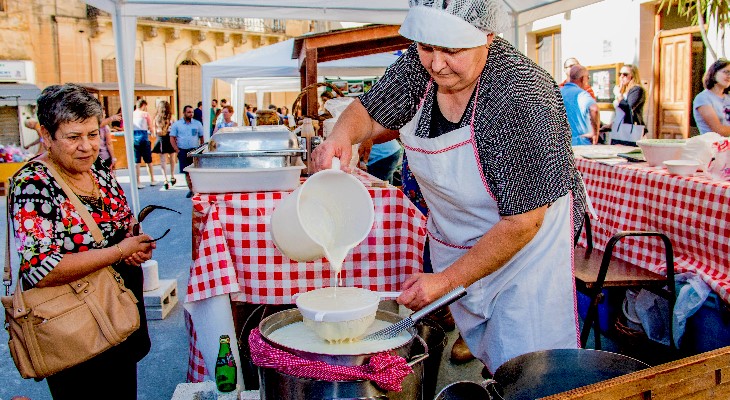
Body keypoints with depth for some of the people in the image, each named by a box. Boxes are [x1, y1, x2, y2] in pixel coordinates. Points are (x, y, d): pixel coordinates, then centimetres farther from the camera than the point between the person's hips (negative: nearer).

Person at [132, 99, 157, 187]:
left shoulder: (131, 114, 7)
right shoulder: (145, 114, -2)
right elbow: (151, 127, 0)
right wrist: (152, 133, 20)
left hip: (133, 137, 3)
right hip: (143, 137, -3)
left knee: (136, 161, 4)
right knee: (148, 161, 9)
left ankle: (137, 182, 3)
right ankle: (152, 180, 18)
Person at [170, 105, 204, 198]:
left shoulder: (197, 124, 7)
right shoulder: (177, 124, 6)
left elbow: (202, 137, 8)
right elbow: (172, 138, 4)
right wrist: (177, 150, -5)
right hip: (183, 151, 1)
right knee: (187, 172, 5)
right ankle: (191, 189, 14)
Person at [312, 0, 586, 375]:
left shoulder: (522, 96, -29)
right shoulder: (420, 64, -11)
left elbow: (523, 222, -26)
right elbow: (369, 112, 5)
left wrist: (447, 280, -21)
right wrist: (342, 135, -20)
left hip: (527, 244, -5)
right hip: (453, 243, 6)